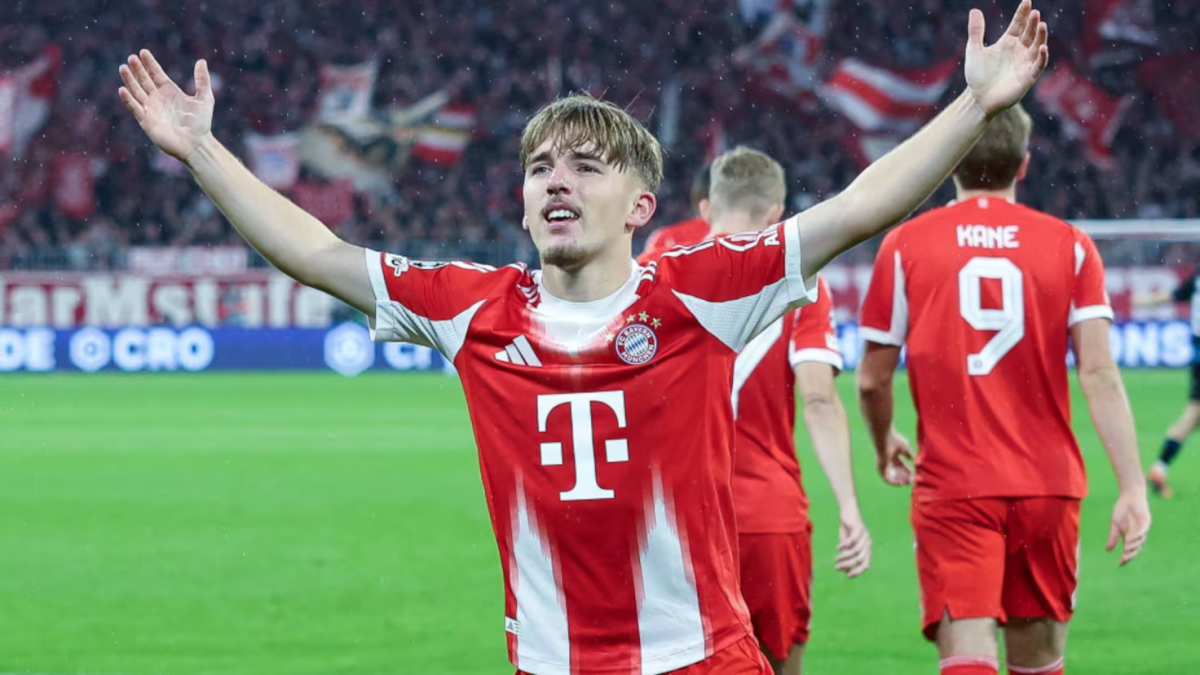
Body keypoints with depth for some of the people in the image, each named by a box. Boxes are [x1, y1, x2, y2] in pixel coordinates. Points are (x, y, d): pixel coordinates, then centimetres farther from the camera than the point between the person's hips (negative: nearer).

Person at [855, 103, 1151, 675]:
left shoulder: (905, 245, 1)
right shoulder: (1070, 246, 2)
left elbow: (872, 380, 5)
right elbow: (1099, 374, -7)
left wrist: (885, 447, 25)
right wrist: (1132, 486, -8)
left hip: (952, 489, -2)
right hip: (1048, 486, 2)